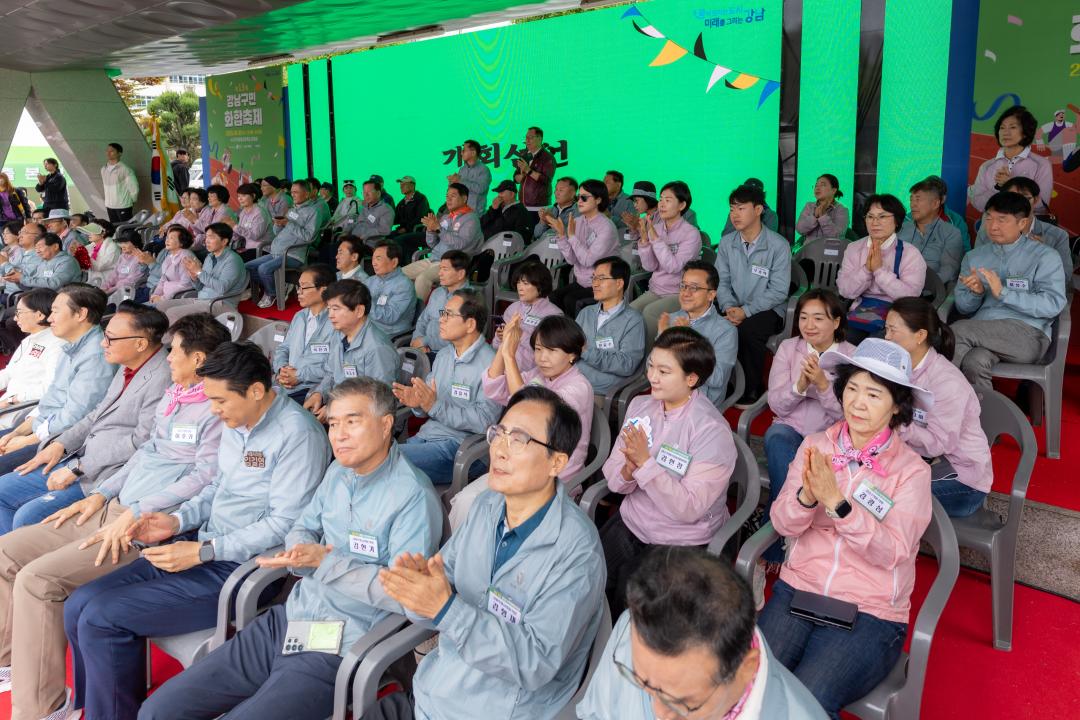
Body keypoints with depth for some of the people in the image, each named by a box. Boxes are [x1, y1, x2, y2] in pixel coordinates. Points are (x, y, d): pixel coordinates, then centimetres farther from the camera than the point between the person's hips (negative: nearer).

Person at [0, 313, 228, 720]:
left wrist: (135, 514, -20)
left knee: (37, 579, -20)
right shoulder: (171, 396, 16)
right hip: (115, 508, 10)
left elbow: (204, 477, -21)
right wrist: (100, 495, 12)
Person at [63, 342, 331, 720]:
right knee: (80, 605, 2)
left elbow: (284, 524, -21)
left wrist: (202, 552, -19)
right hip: (205, 549, 9)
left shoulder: (297, 434, -20)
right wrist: (178, 520, 4)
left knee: (102, 619, -14)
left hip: (242, 569, -9)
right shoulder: (235, 423, 8)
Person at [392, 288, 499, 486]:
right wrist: (416, 402, -5)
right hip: (425, 436, 8)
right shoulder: (444, 354, 15)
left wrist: (435, 406, -23)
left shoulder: (490, 364, -13)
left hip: (458, 445, -8)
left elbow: (485, 421, -21)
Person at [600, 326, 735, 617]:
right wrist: (628, 471, -23)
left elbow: (688, 509, -23)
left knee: (624, 604, -13)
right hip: (629, 524, 5)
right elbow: (612, 478, 0)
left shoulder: (712, 431, -18)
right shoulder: (640, 406, 1)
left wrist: (646, 462, -29)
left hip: (680, 545, -5)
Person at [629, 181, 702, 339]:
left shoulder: (691, 234, -9)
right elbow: (650, 266, 0)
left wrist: (654, 237, -22)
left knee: (649, 312, -29)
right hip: (655, 290, 5)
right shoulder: (656, 228, 6)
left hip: (679, 294, -5)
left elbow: (673, 267, -21)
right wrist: (644, 238, -12)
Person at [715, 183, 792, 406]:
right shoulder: (726, 243, 7)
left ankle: (752, 391, -13)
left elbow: (778, 291, -13)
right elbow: (722, 281, 5)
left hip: (768, 310, -4)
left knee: (748, 330, -36)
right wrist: (729, 307, -16)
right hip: (735, 308, 4)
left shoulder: (778, 245, -9)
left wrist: (746, 311, -22)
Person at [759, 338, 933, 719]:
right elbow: (783, 524, -2)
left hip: (870, 614, -2)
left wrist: (836, 501, -28)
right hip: (797, 591, 3)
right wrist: (807, 495, -24)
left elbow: (891, 553, -16)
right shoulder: (815, 446, 4)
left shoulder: (912, 470, -5)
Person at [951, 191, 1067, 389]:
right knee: (975, 362, -34)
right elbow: (963, 308, 16)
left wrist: (1003, 293, -15)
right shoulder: (973, 257, 18)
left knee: (960, 329, -28)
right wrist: (976, 293, -7)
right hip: (981, 330, 3)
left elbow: (1053, 304, -8)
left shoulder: (1045, 256, 6)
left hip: (1028, 334, -3)